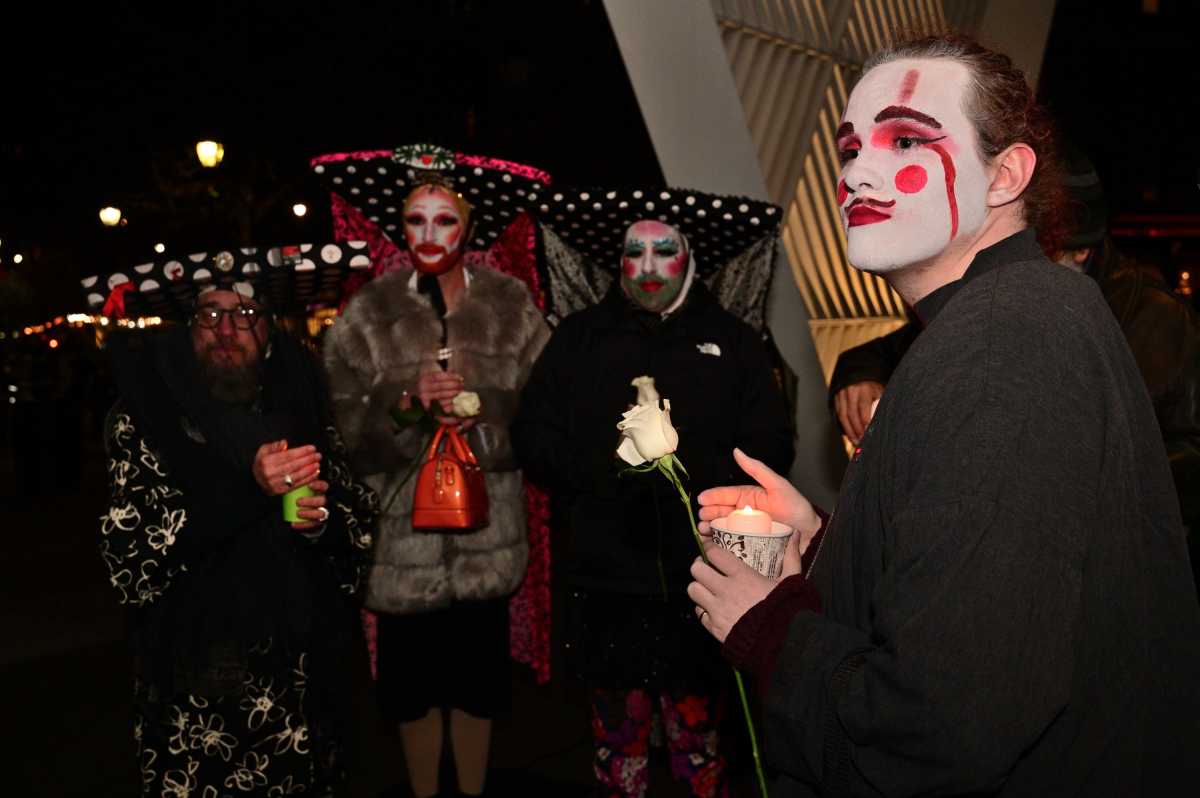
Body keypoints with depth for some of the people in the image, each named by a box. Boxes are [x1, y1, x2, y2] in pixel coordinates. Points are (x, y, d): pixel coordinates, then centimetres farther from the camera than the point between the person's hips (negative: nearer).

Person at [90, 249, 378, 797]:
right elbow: (126, 558, -15)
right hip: (191, 680, -2)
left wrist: (322, 521, -16)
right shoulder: (143, 417, -5)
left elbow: (364, 529, 7)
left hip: (299, 668, 3)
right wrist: (246, 489, -24)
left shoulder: (300, 406, 2)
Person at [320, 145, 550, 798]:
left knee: (477, 678, 14)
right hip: (402, 532, 0)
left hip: (487, 534, 1)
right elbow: (343, 426, -4)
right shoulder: (366, 316, 1)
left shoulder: (512, 308, 3)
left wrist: (482, 410, -18)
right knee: (412, 683, 12)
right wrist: (406, 400, -19)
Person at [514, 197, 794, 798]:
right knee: (619, 736, 8)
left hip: (699, 577, 0)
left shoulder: (733, 340, 10)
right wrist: (604, 469, -10)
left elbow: (770, 447, 4)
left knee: (698, 737, 4)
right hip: (606, 574, 1)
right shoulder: (581, 337, 12)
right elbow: (533, 436, 6)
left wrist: (692, 471, -13)